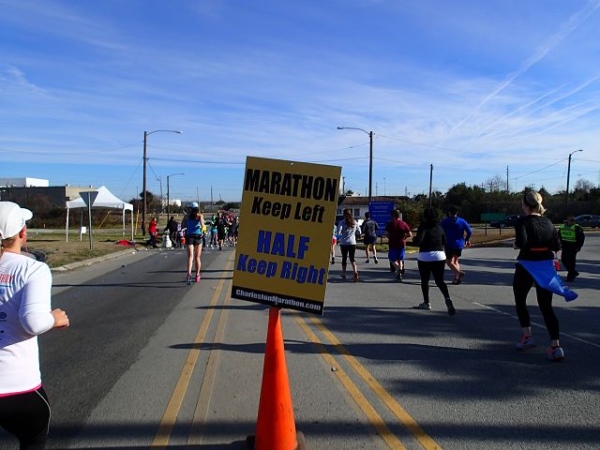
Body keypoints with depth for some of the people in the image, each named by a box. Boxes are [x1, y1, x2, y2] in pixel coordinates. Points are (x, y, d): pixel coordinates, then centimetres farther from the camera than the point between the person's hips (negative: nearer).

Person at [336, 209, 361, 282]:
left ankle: (343, 274, 20)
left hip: (344, 243, -2)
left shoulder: (342, 222, -8)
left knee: (344, 258, 12)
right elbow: (359, 232, 6)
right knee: (352, 258, 8)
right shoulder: (354, 222, 2)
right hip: (352, 243, 2)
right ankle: (355, 271, -16)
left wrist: (343, 234, 5)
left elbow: (338, 233, -16)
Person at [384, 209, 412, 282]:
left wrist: (390, 238, 5)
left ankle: (397, 268, -20)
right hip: (401, 244, 2)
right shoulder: (404, 224, 1)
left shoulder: (390, 224, -5)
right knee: (400, 259, 16)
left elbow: (386, 233, -14)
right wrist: (403, 237, 12)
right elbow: (410, 234, -4)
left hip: (392, 244, -2)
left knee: (392, 259, 9)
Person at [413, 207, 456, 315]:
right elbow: (445, 243, 11)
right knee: (440, 281, 5)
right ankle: (447, 298, -20)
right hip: (439, 256, 4)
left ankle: (426, 303, 22)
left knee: (424, 281, 14)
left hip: (425, 257, -4)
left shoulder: (423, 227, -10)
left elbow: (418, 240, -22)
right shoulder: (439, 228, 7)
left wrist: (414, 239, -1)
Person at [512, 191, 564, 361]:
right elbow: (557, 246, 3)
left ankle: (527, 336, 17)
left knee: (520, 300, 18)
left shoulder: (523, 221, -11)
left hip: (526, 266, -4)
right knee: (546, 306, 5)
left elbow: (521, 242, -25)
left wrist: (516, 245, -4)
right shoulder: (548, 222, 5)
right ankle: (555, 346, -6)